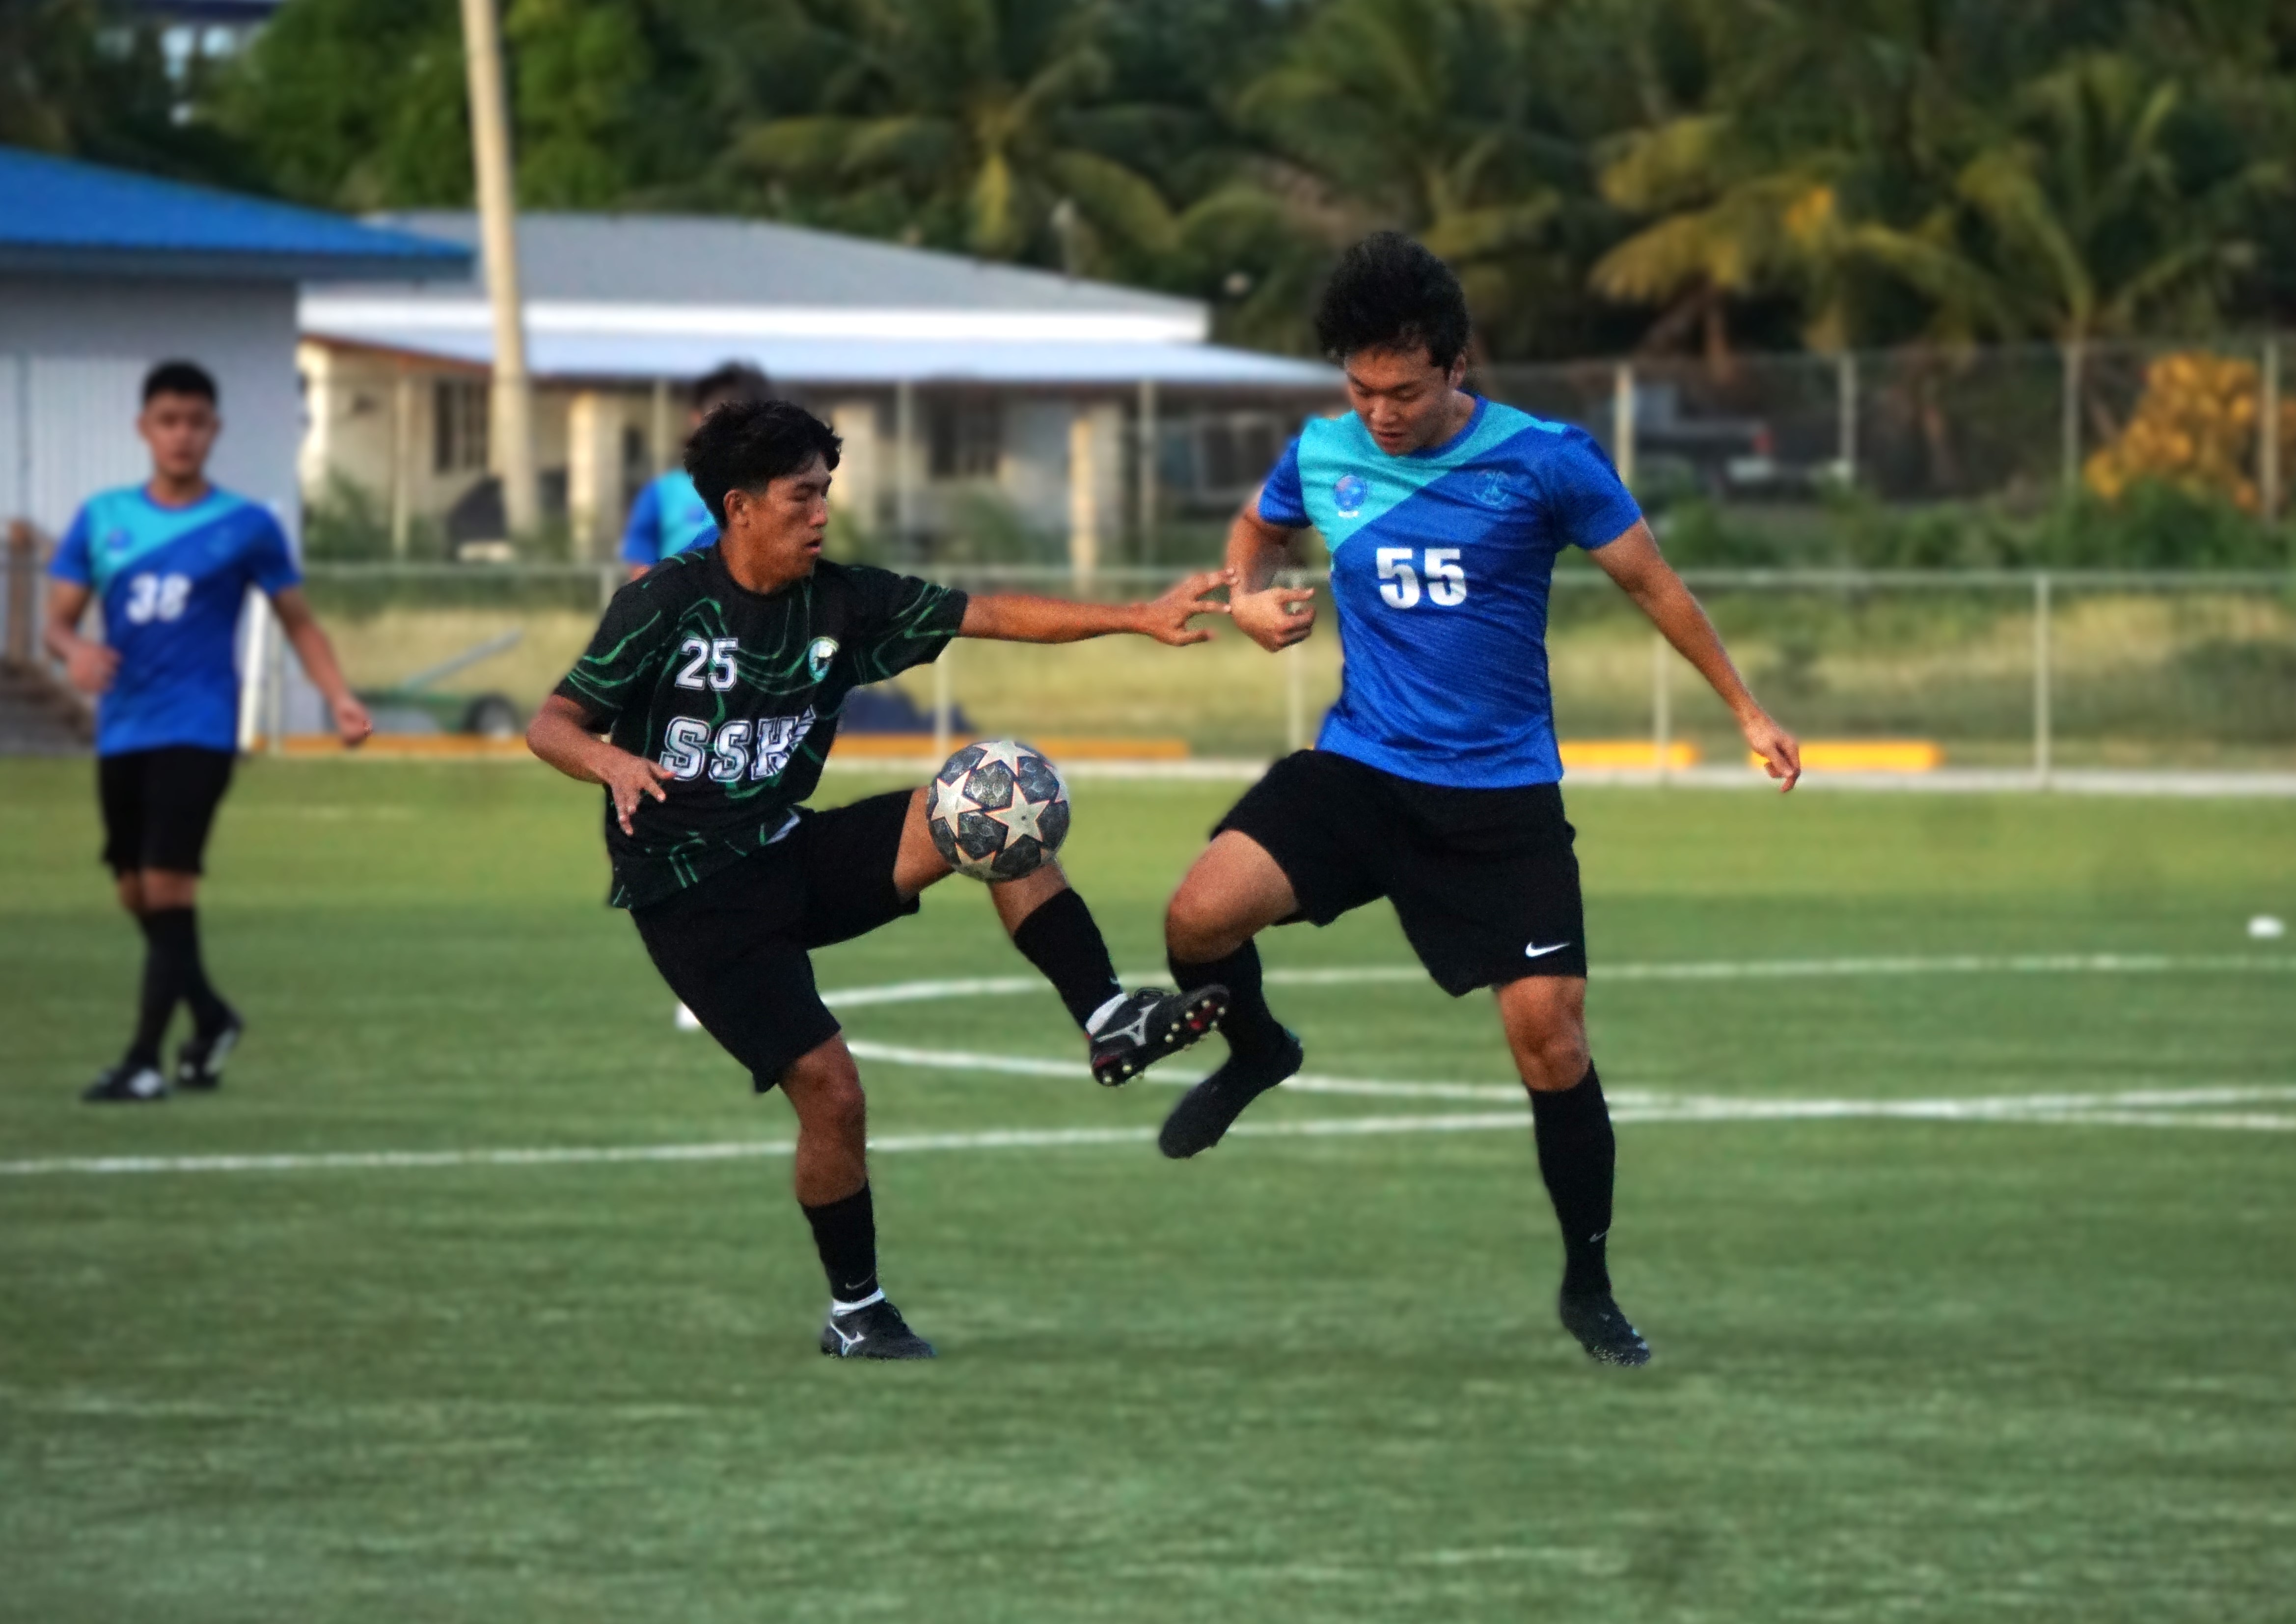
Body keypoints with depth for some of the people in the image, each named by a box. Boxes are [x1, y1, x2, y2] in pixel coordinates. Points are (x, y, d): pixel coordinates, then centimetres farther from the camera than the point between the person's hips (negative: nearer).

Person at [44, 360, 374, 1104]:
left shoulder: (246, 527, 0)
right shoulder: (102, 519, 7)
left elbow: (299, 623, 6)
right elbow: (58, 619, 7)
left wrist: (340, 698, -9)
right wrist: (74, 649, -17)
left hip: (197, 730, -4)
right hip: (122, 732, 4)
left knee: (166, 887, -15)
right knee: (137, 895, 10)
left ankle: (145, 1061, -13)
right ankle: (211, 1019, 33)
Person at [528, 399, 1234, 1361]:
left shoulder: (842, 602, 2)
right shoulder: (666, 604, -10)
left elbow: (990, 617, -1)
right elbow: (553, 726, -11)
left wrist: (1138, 619, -9)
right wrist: (613, 764, -34)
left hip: (794, 856, 5)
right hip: (693, 894, -5)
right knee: (829, 1087, -16)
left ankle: (1106, 1020, -18)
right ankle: (854, 1313, 4)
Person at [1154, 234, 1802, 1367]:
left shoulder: (1544, 462, -10)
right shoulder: (1320, 458, 0)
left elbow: (1651, 583, 3)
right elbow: (1258, 529, 23)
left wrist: (1747, 712, 6)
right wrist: (1248, 595, 0)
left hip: (1503, 795, -2)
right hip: (1359, 768, 2)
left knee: (1550, 1040, -7)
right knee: (1200, 914, -22)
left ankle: (1588, 1287, 12)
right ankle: (1252, 1053, 14)